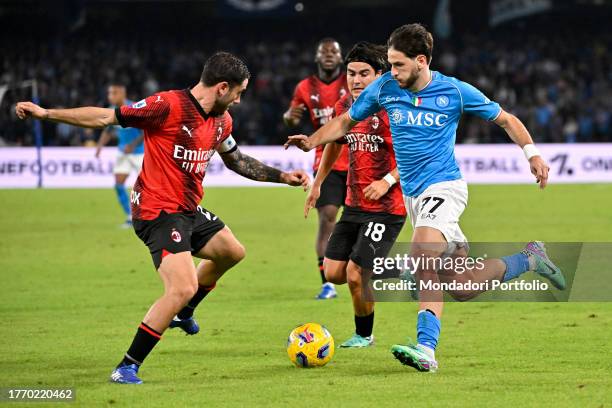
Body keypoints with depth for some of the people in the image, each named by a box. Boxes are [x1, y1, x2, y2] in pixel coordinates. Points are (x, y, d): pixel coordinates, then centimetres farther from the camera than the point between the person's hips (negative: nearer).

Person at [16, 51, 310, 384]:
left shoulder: (221, 120, 7)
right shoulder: (168, 106, -20)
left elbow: (237, 160, 27)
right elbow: (106, 117, -17)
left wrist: (282, 176, 24)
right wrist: (45, 113, -19)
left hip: (188, 210, 10)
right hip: (159, 211, -10)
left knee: (232, 252, 26)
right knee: (184, 288, -23)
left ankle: (181, 313, 47)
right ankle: (126, 368, -16)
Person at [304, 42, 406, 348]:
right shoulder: (344, 106, 6)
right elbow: (334, 142, 25)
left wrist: (388, 180, -23)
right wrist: (317, 183, 25)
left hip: (386, 208, -7)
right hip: (354, 205, 7)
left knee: (355, 274, -11)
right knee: (333, 273, 1)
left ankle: (364, 335, 12)